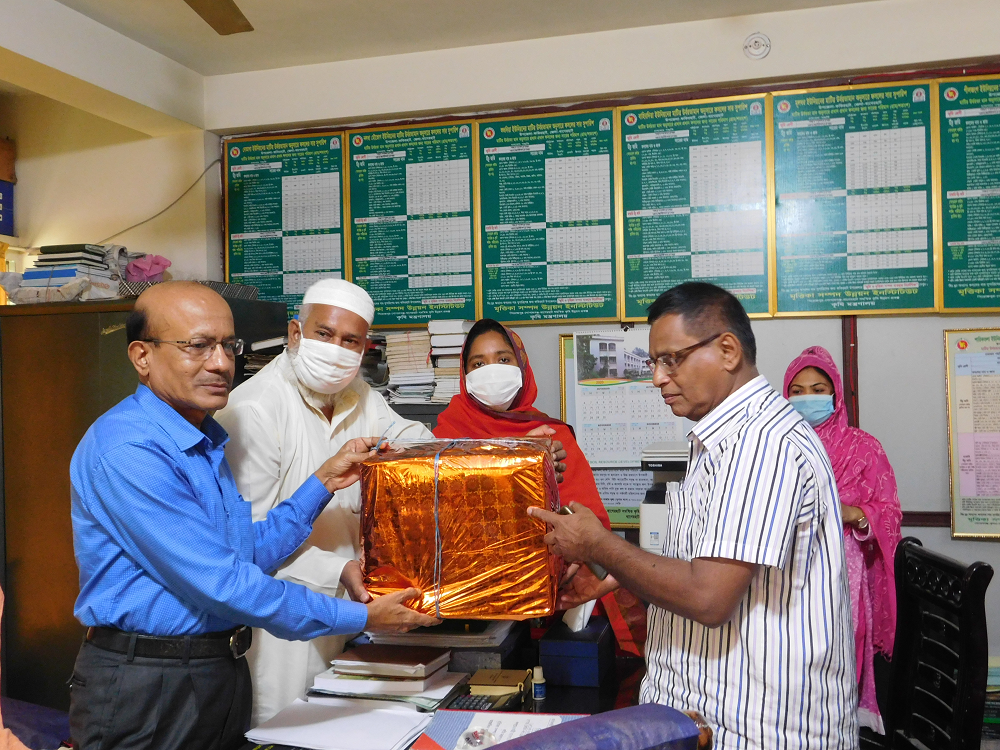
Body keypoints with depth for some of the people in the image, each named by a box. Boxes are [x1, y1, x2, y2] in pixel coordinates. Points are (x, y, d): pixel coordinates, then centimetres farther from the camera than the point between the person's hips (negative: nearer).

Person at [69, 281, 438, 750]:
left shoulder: (208, 442, 8)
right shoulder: (127, 451, -22)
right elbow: (221, 584, -25)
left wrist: (322, 482, 4)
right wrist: (361, 618, -19)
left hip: (224, 674, 8)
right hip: (146, 688, -8)